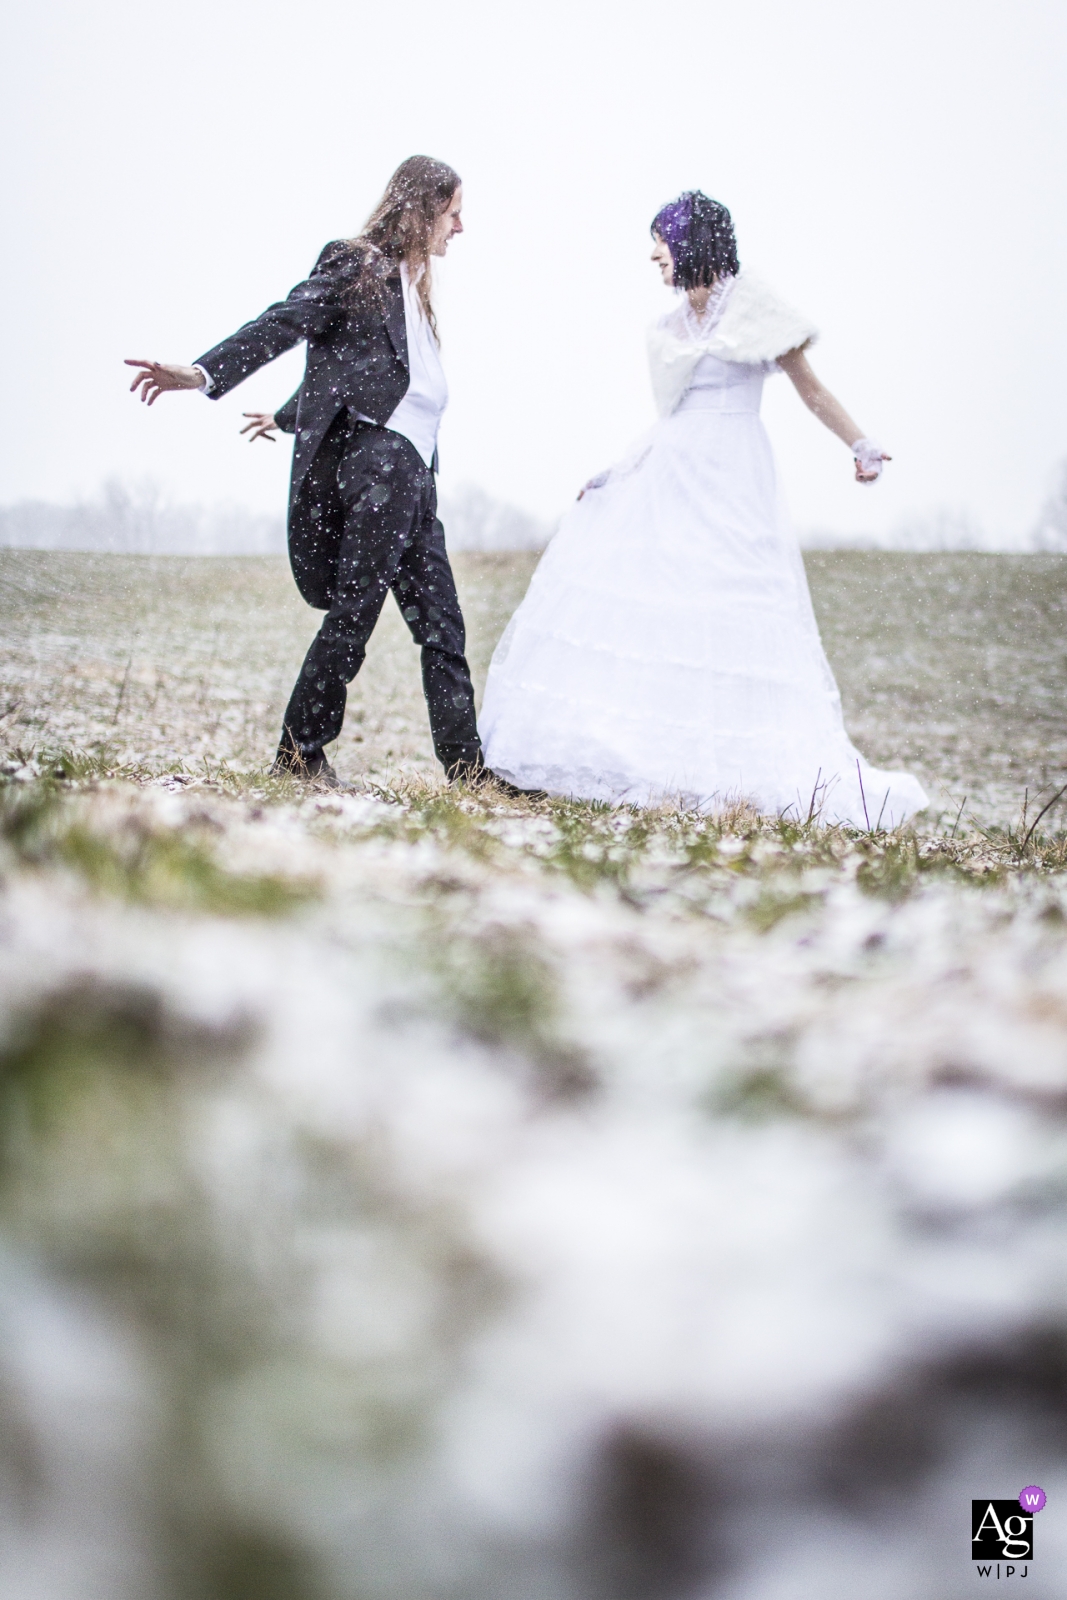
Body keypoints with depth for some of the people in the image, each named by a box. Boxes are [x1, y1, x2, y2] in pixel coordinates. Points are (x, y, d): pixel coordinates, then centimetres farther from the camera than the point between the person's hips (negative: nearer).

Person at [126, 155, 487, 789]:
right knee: (353, 614, -8)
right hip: (375, 458, -8)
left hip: (411, 474, 8)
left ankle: (467, 766, 7)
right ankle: (300, 754, 0)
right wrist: (204, 372, -27)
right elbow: (284, 324, -13)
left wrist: (288, 416, 42)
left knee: (442, 626, 5)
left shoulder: (411, 288, 23)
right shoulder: (358, 266, -1)